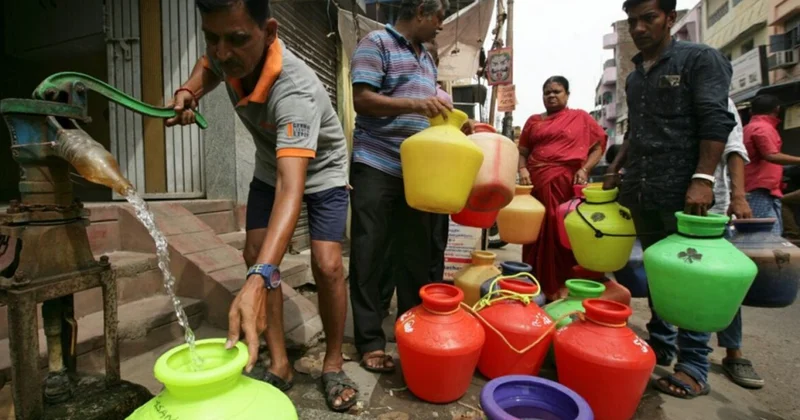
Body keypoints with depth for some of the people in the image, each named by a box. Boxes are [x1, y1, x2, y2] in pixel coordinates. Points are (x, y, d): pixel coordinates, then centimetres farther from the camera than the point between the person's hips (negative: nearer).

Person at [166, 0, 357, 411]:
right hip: (270, 168, 6)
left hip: (320, 172, -5)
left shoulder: (295, 90, -40)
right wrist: (188, 91, -13)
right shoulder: (228, 55, -19)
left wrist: (258, 281, -63)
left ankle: (333, 365, 6)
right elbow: (209, 65, 10)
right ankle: (279, 364, 6)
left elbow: (292, 187, -52)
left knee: (327, 266, -18)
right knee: (256, 253, -7)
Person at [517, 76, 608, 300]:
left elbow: (600, 145, 6)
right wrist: (522, 169, -5)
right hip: (536, 183, 3)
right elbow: (522, 151, 14)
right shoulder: (533, 121, 17)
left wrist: (585, 169, -8)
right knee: (537, 233, 5)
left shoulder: (581, 117, 9)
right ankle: (536, 284, 17)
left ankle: (560, 287, 13)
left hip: (567, 183, -3)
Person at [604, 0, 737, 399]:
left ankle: (693, 366, 10)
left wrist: (703, 178, -21)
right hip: (640, 191, 6)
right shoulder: (634, 76, 18)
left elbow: (716, 122, -10)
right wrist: (615, 169, 14)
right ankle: (659, 344, 25)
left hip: (682, 190, -6)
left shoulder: (700, 59, 0)